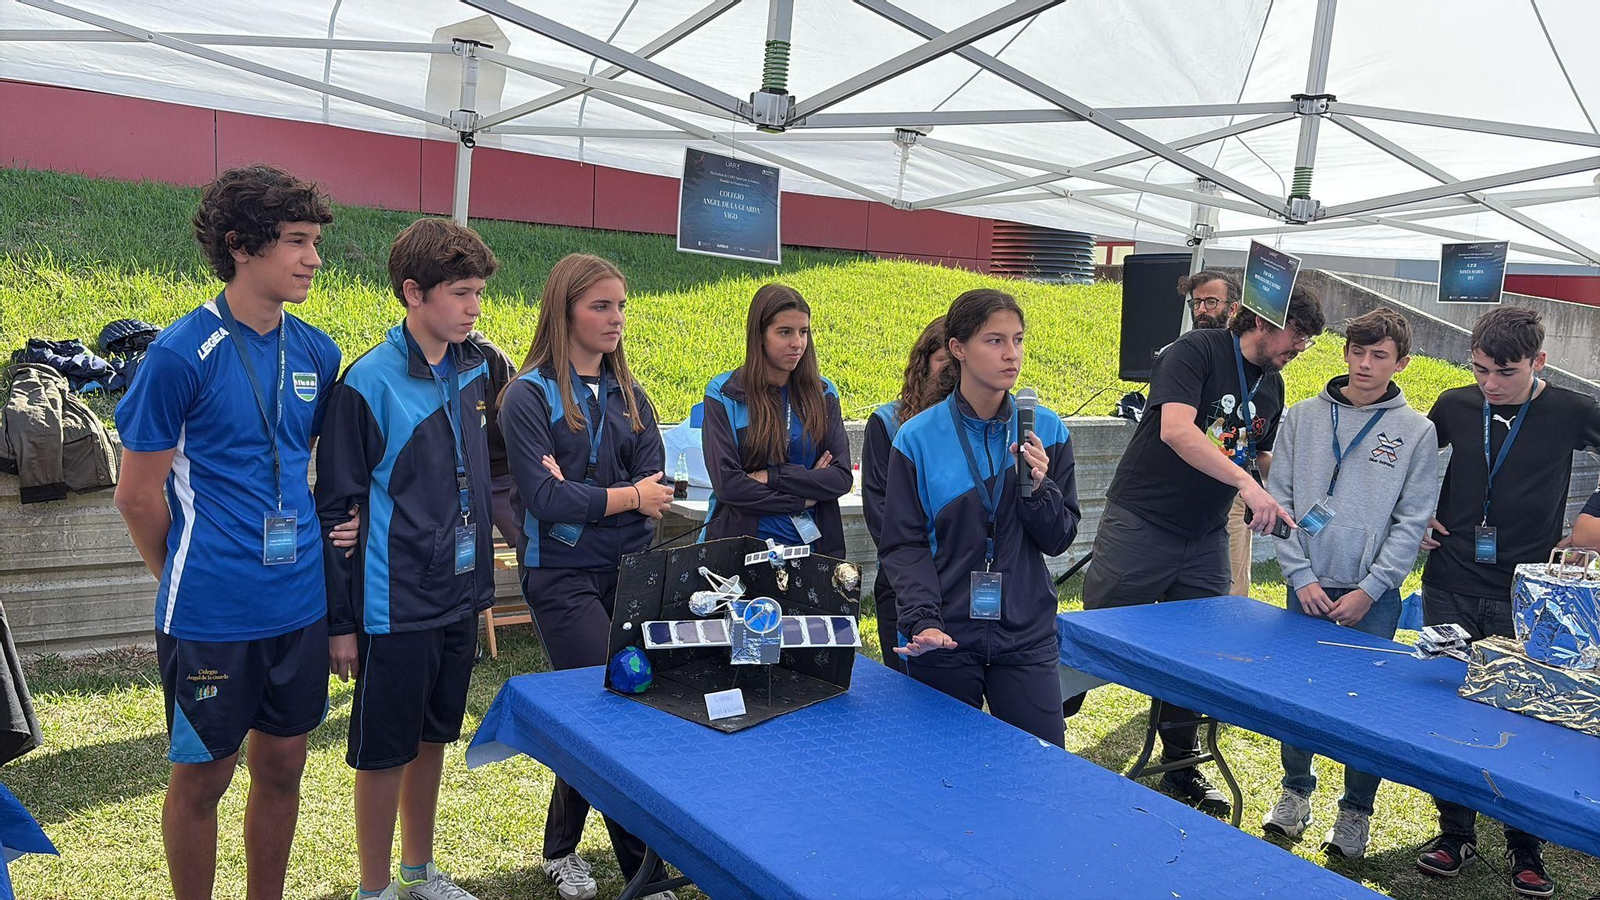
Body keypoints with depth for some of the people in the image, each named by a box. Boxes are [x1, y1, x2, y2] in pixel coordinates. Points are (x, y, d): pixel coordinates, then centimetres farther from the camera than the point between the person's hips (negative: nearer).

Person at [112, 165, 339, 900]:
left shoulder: (317, 354, 3)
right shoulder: (181, 354, -13)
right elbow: (138, 494, -7)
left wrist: (308, 551, 11)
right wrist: (187, 578, 4)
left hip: (299, 606, 5)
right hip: (212, 613, -5)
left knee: (282, 767, 16)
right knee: (202, 776, 12)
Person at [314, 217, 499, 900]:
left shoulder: (475, 369, 4)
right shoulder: (369, 383, -15)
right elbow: (336, 507, -12)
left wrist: (481, 575, 13)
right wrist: (339, 620, -10)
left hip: (458, 594, 6)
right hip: (396, 605, -6)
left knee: (434, 737, 19)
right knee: (385, 752, 8)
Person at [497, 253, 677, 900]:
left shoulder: (628, 395, 11)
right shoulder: (529, 395, -6)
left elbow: (656, 487, 0)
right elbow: (544, 496, -16)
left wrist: (579, 493, -14)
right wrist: (627, 496, -9)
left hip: (628, 570, 5)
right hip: (562, 576, -5)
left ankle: (561, 846, 29)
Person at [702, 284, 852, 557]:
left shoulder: (823, 393, 6)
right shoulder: (724, 394, -3)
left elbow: (842, 477, -2)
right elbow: (727, 484, -11)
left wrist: (772, 477, -12)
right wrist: (804, 496, -9)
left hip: (812, 544, 2)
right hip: (741, 543, -2)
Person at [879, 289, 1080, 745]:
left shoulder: (1047, 430, 0)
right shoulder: (918, 438, -5)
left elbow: (1058, 540, 3)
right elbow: (904, 544, -5)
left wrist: (1038, 487, -16)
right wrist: (922, 621, -18)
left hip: (1027, 634, 2)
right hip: (945, 638, -1)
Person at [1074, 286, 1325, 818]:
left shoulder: (1272, 386, 11)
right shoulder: (1196, 351, -13)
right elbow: (1176, 430, -29)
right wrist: (1246, 483, -37)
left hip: (1205, 539, 7)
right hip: (1140, 524, -7)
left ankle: (1181, 767, 27)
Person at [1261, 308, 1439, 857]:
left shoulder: (1416, 431, -1)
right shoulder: (1302, 417, 3)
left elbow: (1411, 522, -3)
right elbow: (1279, 501, 1)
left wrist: (1369, 590, -10)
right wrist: (1301, 576, -6)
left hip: (1373, 596, -1)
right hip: (1306, 588, 2)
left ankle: (1357, 811, 23)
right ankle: (1296, 792, 29)